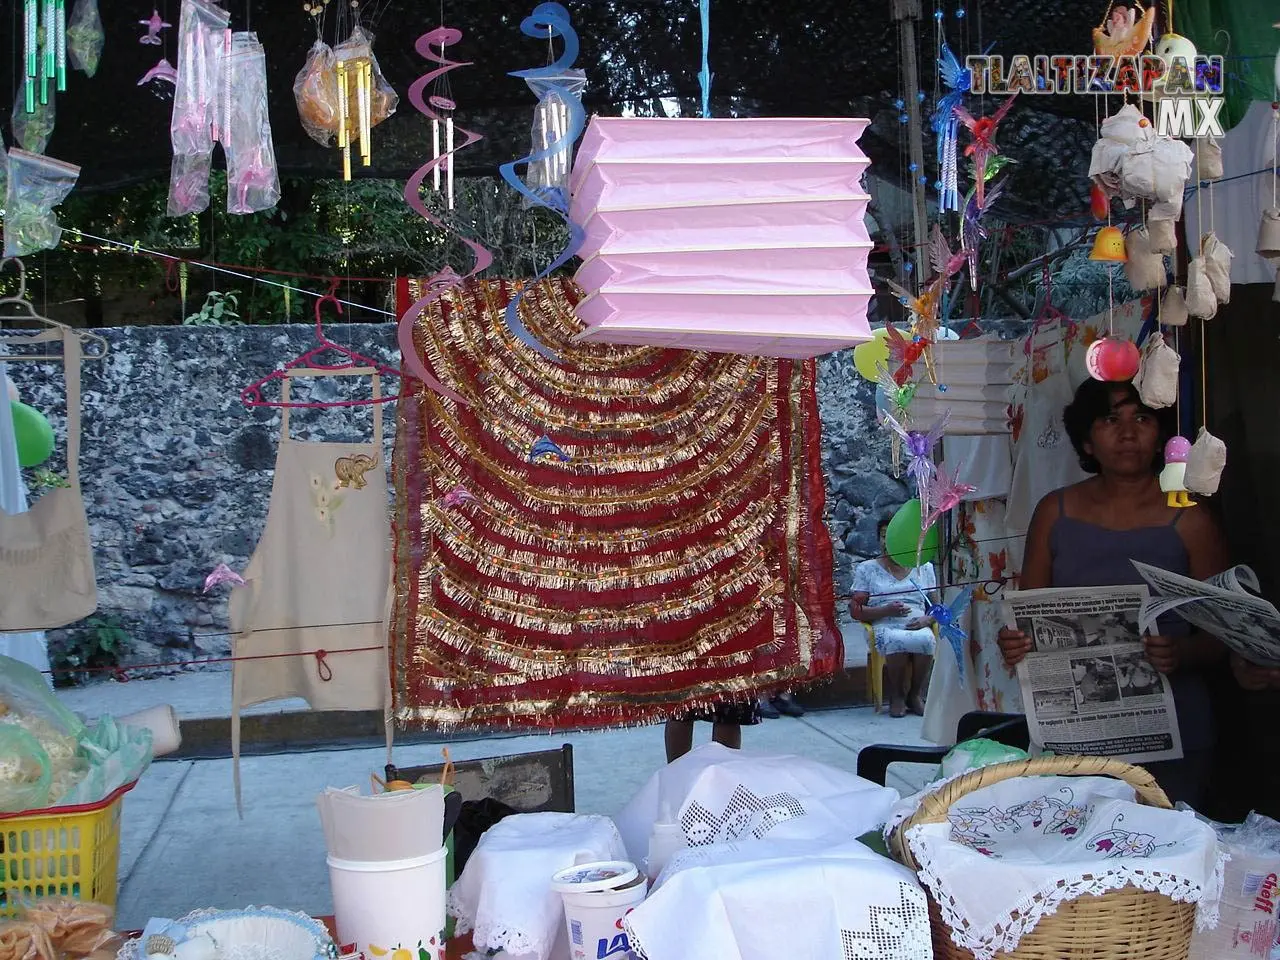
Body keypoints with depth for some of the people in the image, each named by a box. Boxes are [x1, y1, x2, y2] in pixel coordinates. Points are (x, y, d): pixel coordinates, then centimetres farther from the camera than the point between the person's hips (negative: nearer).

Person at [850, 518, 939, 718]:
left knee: (926, 640, -36)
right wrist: (886, 610, -11)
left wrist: (926, 620, -6)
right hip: (884, 628, -2)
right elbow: (855, 610, 5)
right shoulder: (867, 569, 13)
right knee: (896, 641, -38)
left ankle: (916, 694, -12)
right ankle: (897, 696, -14)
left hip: (918, 627, 2)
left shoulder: (924, 568, 19)